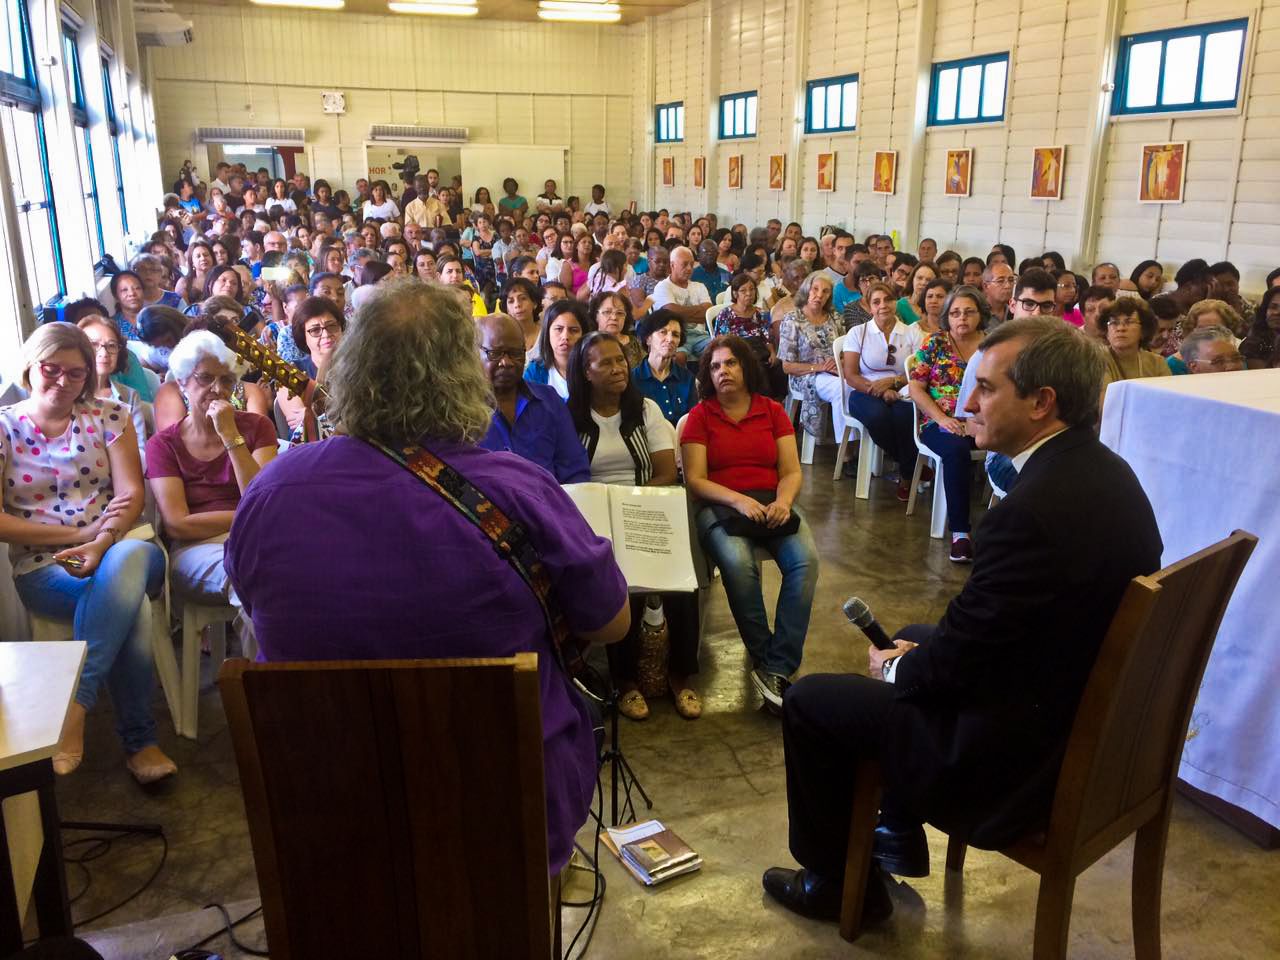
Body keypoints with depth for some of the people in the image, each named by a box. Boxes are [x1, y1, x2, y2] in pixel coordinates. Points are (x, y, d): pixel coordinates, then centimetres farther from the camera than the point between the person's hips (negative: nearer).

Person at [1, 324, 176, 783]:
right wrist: (81, 532, -11)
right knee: (130, 607, -34)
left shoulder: (109, 416, 9)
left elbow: (131, 494, -1)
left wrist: (101, 544, -21)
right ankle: (139, 740, -24)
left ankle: (75, 706, -30)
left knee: (130, 559, -38)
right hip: (42, 568, -1)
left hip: (119, 551, 2)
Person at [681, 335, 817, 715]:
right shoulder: (700, 416, 6)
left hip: (772, 504, 3)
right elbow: (695, 480, -2)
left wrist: (783, 502, -15)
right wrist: (739, 500, -19)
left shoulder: (773, 410, 13)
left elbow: (792, 472, 7)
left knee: (806, 559, -28)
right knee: (738, 563, -35)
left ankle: (777, 668, -24)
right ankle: (765, 660, -17)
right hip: (719, 506, -2)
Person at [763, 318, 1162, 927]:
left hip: (1019, 755, -9)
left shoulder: (1032, 509, -31)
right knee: (914, 641, 28)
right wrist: (913, 652, 5)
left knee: (808, 700, 3)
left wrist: (895, 667, -1)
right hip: (1087, 719, 9)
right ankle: (899, 834, 39)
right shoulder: (1104, 471, -1)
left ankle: (835, 883, 26)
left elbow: (954, 661, -22)